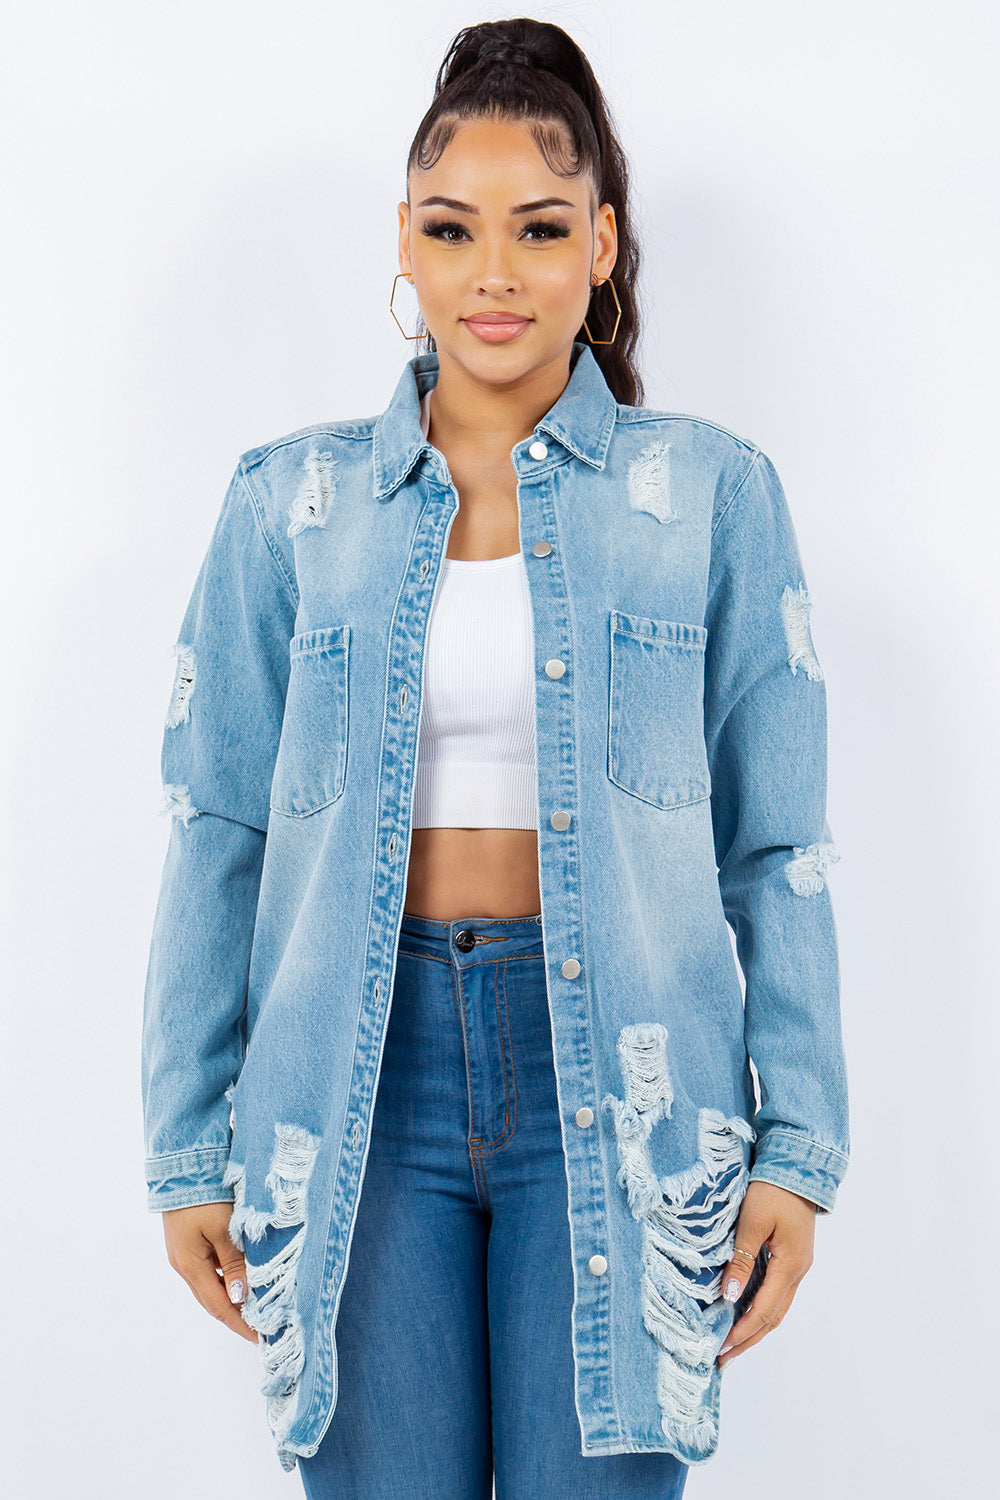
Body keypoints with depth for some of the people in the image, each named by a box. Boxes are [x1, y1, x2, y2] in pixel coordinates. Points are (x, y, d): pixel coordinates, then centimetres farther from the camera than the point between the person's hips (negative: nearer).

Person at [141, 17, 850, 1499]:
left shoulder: (711, 491, 3)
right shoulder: (294, 500, 5)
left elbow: (777, 850, 4)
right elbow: (218, 838, 7)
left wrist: (797, 1150, -1)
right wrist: (188, 1153, 5)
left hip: (616, 1079, 0)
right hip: (364, 1071, 1)